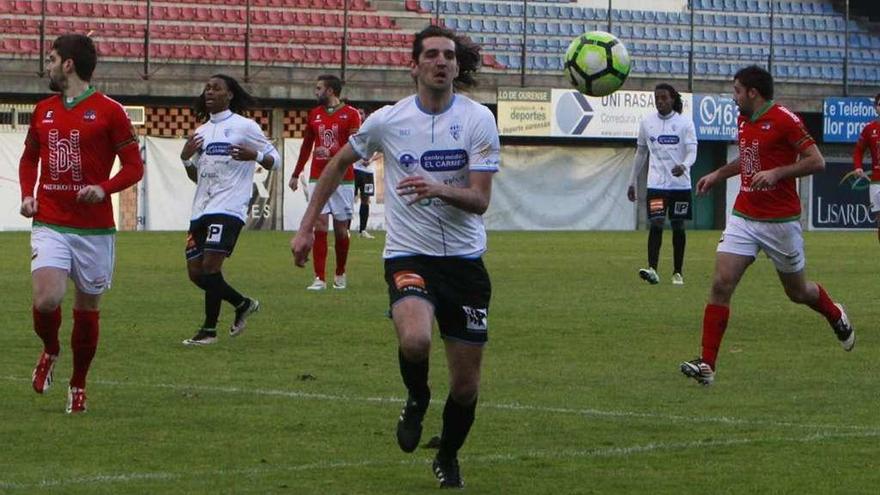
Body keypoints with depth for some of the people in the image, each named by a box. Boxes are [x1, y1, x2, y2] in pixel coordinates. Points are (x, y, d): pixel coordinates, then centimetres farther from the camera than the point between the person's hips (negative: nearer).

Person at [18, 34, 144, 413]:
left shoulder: (109, 111, -3)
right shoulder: (43, 111, 11)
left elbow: (134, 166, -2)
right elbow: (29, 158, 25)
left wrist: (104, 189, -19)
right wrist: (27, 194, 6)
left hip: (95, 229, -2)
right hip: (50, 225, 2)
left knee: (87, 309, 6)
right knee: (46, 300, -18)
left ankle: (78, 386, 23)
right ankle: (50, 351, 13)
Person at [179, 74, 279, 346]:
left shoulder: (244, 126, -1)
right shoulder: (202, 132, 19)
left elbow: (275, 160, -1)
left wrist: (254, 155, -21)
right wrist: (186, 158, 5)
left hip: (228, 208, -8)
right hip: (201, 209, 8)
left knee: (210, 265, -15)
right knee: (195, 271, 4)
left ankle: (209, 330, -6)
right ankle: (243, 304, 25)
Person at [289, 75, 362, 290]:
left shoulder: (350, 114, -3)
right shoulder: (314, 114, 11)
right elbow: (306, 146, 20)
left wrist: (331, 153, -25)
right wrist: (296, 174, 21)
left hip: (343, 180, -3)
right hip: (318, 179, 3)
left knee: (341, 228, 4)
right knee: (320, 227, -7)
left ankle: (340, 274, 22)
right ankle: (319, 279, -9)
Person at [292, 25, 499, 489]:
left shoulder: (478, 119, -5)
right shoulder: (387, 121, -2)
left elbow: (479, 200, -10)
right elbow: (338, 164, 15)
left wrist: (438, 189, -30)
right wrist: (306, 227, 13)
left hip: (464, 259, 1)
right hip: (408, 255, -1)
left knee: (466, 384, 5)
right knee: (415, 340, -32)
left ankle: (447, 459, 35)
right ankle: (416, 400, 3)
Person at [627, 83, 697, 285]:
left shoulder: (685, 123, -2)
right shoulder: (647, 123, 6)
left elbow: (692, 151, -10)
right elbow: (641, 153, 16)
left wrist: (684, 166, -32)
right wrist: (632, 182, 16)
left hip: (680, 183, 0)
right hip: (656, 183, 1)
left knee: (678, 227, 6)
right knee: (656, 223, -15)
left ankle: (677, 273, 16)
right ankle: (652, 270, -25)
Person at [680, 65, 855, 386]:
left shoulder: (783, 119, -14)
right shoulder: (744, 120, 9)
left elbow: (817, 162, -16)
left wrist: (775, 173, -25)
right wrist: (717, 175, 22)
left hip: (781, 221, -6)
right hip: (744, 217, 6)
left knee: (797, 291, 11)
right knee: (721, 284, -10)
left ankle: (837, 317, 45)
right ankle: (707, 365, -11)